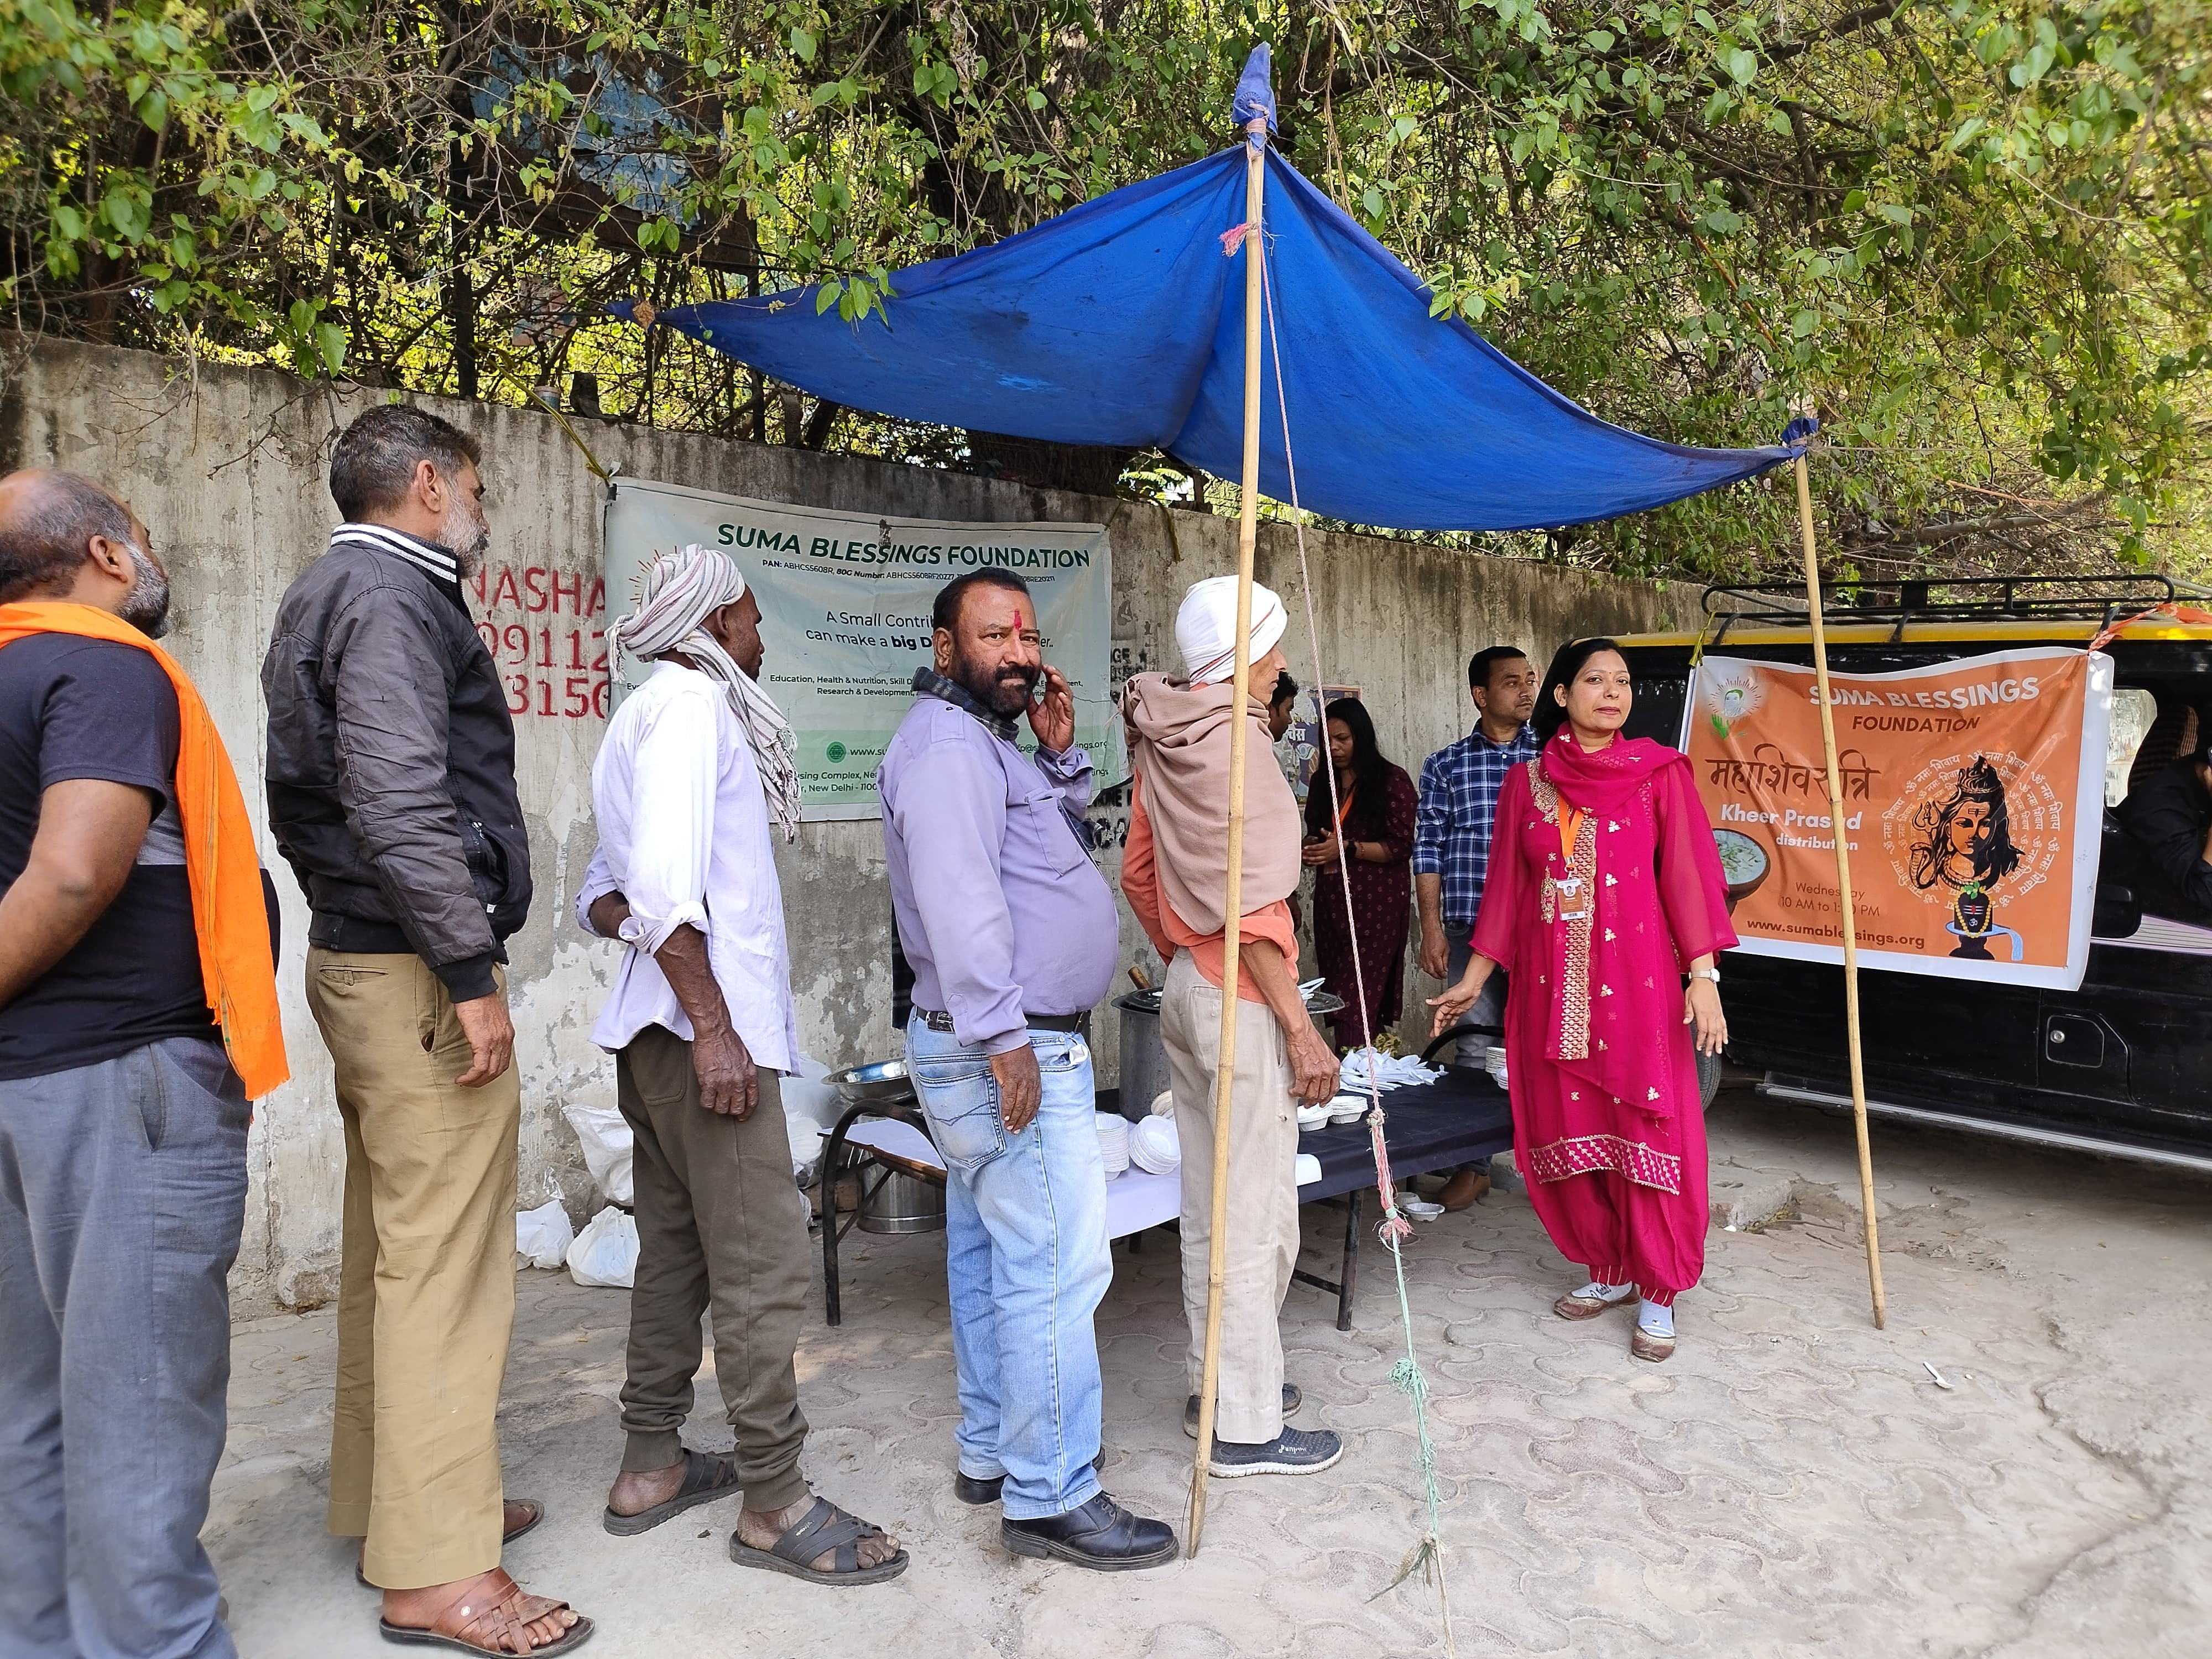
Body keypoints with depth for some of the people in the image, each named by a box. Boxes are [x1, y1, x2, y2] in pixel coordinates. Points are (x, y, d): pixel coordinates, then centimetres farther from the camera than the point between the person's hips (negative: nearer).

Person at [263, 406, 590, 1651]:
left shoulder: (329, 593, 20)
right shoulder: (392, 592, -12)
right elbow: (399, 801, -23)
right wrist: (472, 971, -21)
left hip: (359, 959, 11)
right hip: (416, 968, -11)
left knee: (393, 1247, 17)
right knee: (445, 1259, -6)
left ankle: (388, 1499, 30)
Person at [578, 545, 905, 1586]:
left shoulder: (653, 712, 21)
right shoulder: (690, 702, -10)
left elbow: (602, 893, 21)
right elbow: (665, 886, -22)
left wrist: (625, 916, 2)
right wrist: (713, 1028, -21)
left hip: (659, 1029, 11)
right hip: (703, 1020, -11)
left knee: (675, 1250, 16)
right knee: (762, 1267, -5)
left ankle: (651, 1467, 27)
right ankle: (773, 1504, 4)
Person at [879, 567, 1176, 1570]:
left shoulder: (983, 740, 19)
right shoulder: (947, 742, -15)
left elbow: (1061, 833, 25)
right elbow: (959, 897, -26)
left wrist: (1058, 752, 9)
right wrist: (1005, 1036, -27)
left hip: (988, 1053, 11)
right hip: (1013, 1051, -11)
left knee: (991, 1258, 17)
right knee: (1057, 1269, -6)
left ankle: (991, 1453, 29)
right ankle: (1051, 1497, 3)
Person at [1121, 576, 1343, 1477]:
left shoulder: (1163, 742, 9)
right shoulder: (1234, 742, -17)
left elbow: (1139, 879, 15)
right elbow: (1250, 907, -21)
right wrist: (1301, 1029, -18)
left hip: (1186, 989, 9)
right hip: (1241, 999, -9)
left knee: (1208, 1207, 18)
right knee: (1258, 1218, 2)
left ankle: (1214, 1384, 32)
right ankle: (1247, 1427, 14)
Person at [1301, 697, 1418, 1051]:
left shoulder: (1392, 780, -3)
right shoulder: (1323, 783, 16)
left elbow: (1401, 847, -8)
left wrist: (1346, 848, -17)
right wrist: (1312, 848, 3)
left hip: (1377, 903, -6)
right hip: (1330, 902, 6)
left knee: (1355, 1005, -13)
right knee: (1335, 997, 2)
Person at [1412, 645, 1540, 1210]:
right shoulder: (1445, 765, 5)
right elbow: (1429, 850, 4)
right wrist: (1432, 928, -2)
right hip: (1470, 930, 0)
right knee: (1475, 1048, 4)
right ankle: (1473, 1164, 16)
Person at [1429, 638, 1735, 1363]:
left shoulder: (1659, 774, 1)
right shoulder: (1526, 783, 7)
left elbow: (1688, 876, -3)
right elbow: (1506, 888, 11)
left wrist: (1703, 975, -11)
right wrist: (1473, 979, 11)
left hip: (1638, 982, -3)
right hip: (1552, 986, 3)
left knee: (1648, 1130, 0)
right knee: (1568, 1130, 8)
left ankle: (1657, 1291, 16)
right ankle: (1607, 1270, 27)